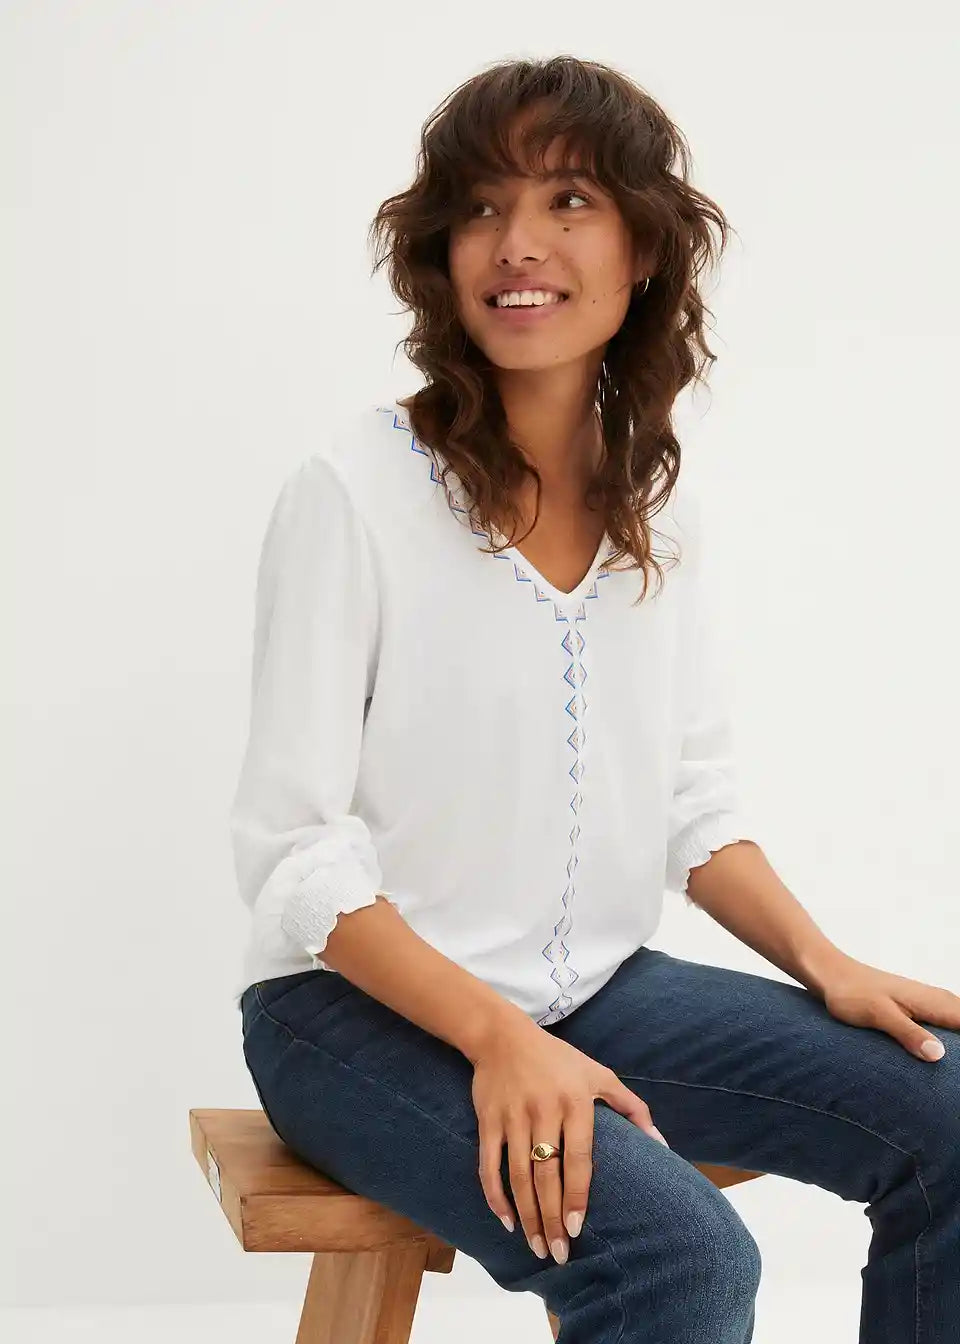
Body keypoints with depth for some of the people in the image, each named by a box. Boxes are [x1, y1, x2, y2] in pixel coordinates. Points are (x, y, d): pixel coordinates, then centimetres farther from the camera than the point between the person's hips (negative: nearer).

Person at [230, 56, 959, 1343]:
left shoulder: (660, 507, 5)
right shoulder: (356, 490, -13)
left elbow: (697, 800, 10)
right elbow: (294, 852, -14)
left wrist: (827, 967, -6)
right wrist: (497, 1037, -24)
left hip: (599, 990, 6)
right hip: (363, 1005, -6)